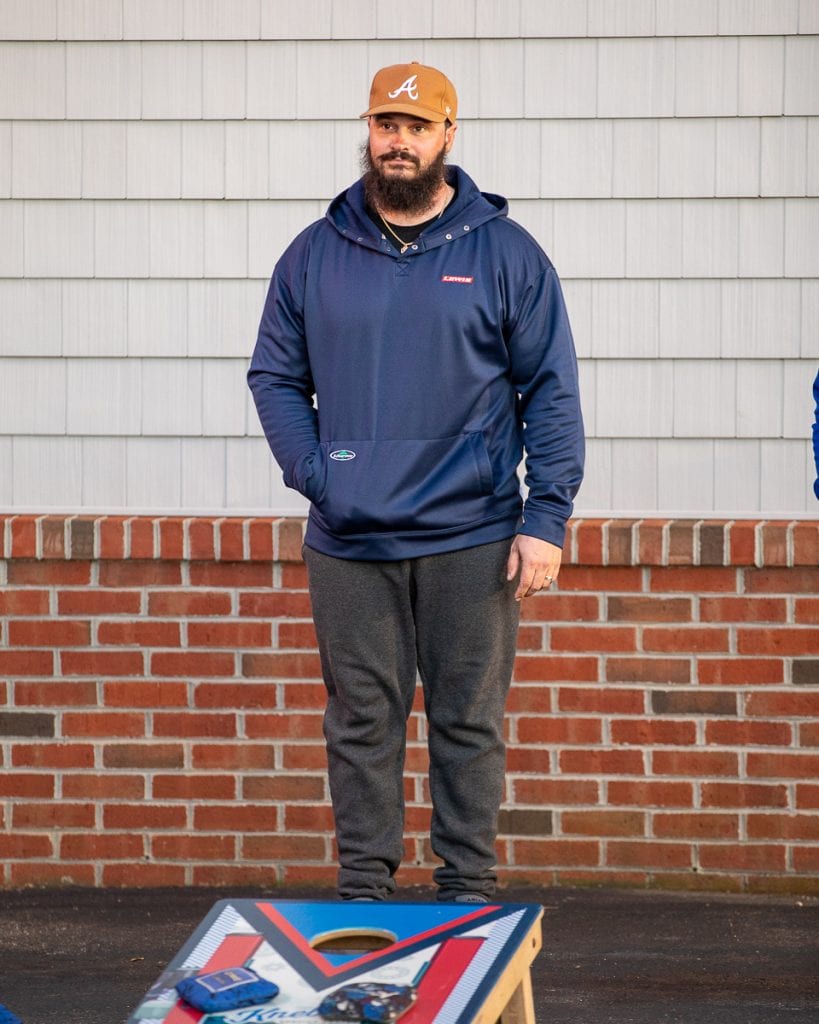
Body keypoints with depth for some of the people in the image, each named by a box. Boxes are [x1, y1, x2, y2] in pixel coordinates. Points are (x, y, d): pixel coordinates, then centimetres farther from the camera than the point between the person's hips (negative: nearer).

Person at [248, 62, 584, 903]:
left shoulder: (506, 255, 2)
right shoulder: (315, 255, 8)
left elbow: (551, 391, 1)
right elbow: (275, 376, 12)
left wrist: (545, 519, -6)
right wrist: (314, 476, -3)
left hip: (470, 543, -2)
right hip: (349, 544, 2)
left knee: (469, 722, 4)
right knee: (361, 721, 5)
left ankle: (469, 892, 11)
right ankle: (362, 891, 12)